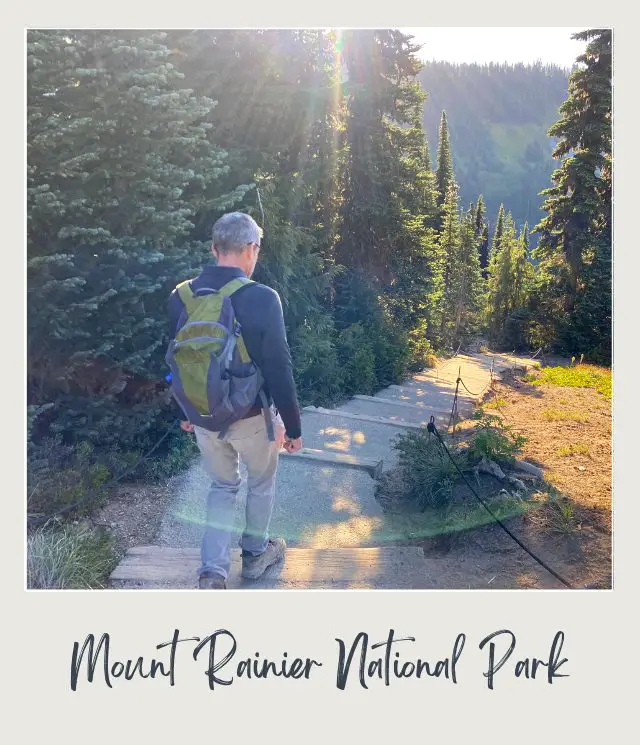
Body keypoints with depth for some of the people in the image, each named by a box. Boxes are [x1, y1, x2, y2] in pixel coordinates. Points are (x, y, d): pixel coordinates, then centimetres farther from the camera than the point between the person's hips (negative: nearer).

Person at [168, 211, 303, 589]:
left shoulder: (181, 296, -4)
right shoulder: (263, 298, -21)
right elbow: (279, 369, -18)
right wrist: (293, 425, -6)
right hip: (251, 416, -4)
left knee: (223, 486, 24)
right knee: (262, 482, 23)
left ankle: (213, 570, 16)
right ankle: (256, 554, 41)